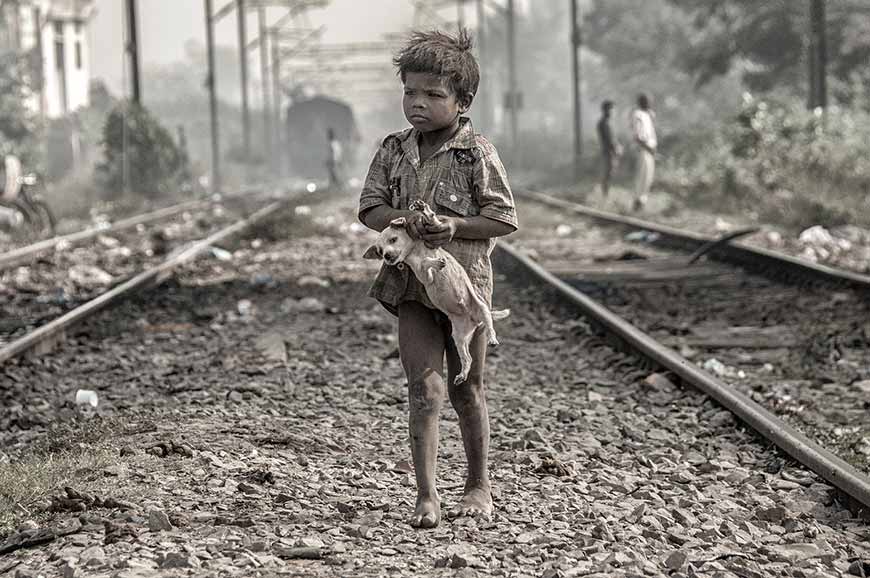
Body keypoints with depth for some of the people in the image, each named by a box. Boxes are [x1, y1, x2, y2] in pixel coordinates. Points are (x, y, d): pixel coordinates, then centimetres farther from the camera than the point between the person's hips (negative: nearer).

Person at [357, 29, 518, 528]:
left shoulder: (477, 154, -8)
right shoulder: (394, 151, 5)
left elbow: (504, 219, -7)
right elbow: (370, 208, 6)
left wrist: (453, 226, -21)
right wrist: (403, 219, -15)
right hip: (411, 285, 2)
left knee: (468, 388, 11)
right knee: (425, 387, -7)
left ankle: (480, 486, 27)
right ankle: (427, 496, -5)